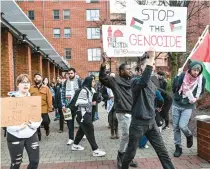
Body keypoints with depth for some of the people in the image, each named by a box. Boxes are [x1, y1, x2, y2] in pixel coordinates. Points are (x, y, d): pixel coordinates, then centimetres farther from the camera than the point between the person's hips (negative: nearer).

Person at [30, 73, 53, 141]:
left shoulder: (46, 88, 0)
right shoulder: (31, 88, 3)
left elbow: (49, 99, -3)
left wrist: (50, 108, -7)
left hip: (44, 109, -1)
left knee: (45, 121, 1)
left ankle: (47, 129, 36)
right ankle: (38, 136, 24)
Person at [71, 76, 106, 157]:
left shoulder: (89, 90, 12)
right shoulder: (84, 90, -16)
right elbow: (79, 102, -21)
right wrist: (91, 103, -19)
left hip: (87, 113, 10)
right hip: (83, 114, -10)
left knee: (82, 129, 20)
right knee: (90, 131, -7)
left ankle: (75, 145, 35)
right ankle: (95, 150, -2)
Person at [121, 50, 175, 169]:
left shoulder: (153, 84, 11)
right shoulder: (136, 82, -12)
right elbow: (144, 81, -37)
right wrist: (151, 58, -36)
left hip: (151, 123, 6)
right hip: (138, 123, -6)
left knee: (162, 151, 7)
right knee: (131, 153, 9)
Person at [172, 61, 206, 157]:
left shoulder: (201, 79, -7)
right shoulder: (183, 76, -11)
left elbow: (200, 93, 8)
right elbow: (174, 88, -5)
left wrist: (194, 99, -2)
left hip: (188, 107, -1)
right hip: (176, 104, 1)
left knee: (182, 126, -15)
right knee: (176, 127, 5)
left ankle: (189, 136, 21)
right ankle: (178, 147, 21)